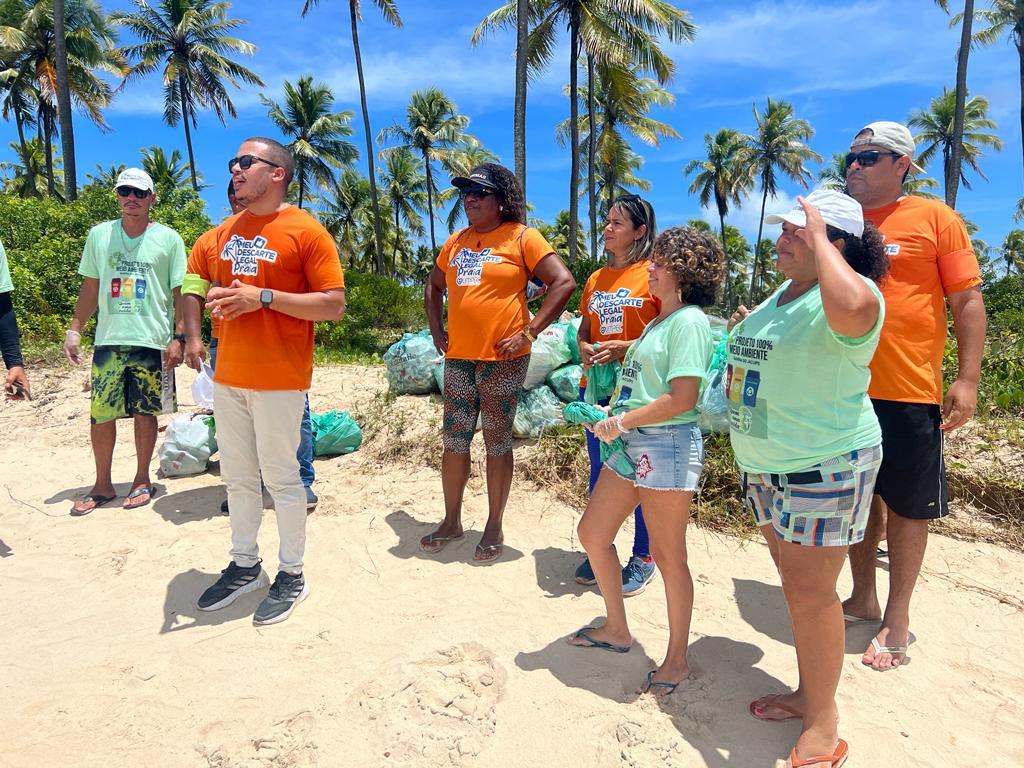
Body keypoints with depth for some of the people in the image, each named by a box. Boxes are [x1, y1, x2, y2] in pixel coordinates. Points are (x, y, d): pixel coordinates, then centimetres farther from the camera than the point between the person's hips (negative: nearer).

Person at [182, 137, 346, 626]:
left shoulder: (306, 231, -8)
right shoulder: (225, 232, 13)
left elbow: (334, 304, -14)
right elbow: (196, 283, 24)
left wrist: (263, 297, -19)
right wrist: (194, 336, 5)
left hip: (278, 381, -7)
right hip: (228, 376, 7)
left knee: (280, 478, 2)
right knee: (237, 475, 15)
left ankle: (291, 575, 19)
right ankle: (245, 566, 32)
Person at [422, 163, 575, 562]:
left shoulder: (522, 237, -4)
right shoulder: (457, 242, 14)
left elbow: (564, 282, -11)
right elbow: (434, 286, 26)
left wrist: (529, 333, -15)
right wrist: (436, 329, 12)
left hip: (503, 359, -5)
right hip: (458, 358, 5)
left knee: (497, 443, 5)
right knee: (454, 441, 10)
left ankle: (494, 528, 20)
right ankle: (451, 521, 27)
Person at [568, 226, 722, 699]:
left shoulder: (689, 321, -13)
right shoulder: (658, 321, 16)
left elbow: (682, 398, -21)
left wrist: (620, 422, -16)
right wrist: (614, 420, 6)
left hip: (667, 445, -10)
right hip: (631, 445, 10)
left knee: (667, 554, 3)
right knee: (592, 534, 14)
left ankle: (677, 660, 22)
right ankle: (616, 630, 32)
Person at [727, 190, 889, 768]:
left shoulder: (850, 292, -18)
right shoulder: (783, 292, 11)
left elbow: (851, 309, -45)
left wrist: (820, 241, -30)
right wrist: (746, 329, 10)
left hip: (826, 467, -9)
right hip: (767, 466, 9)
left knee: (811, 592, -1)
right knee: (796, 585, 18)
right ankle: (809, 694, 36)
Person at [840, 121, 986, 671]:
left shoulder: (934, 218, -1)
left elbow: (967, 300, -3)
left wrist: (967, 379, -11)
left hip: (909, 392, -4)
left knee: (906, 506, 6)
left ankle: (897, 618, 21)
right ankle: (862, 599, 30)